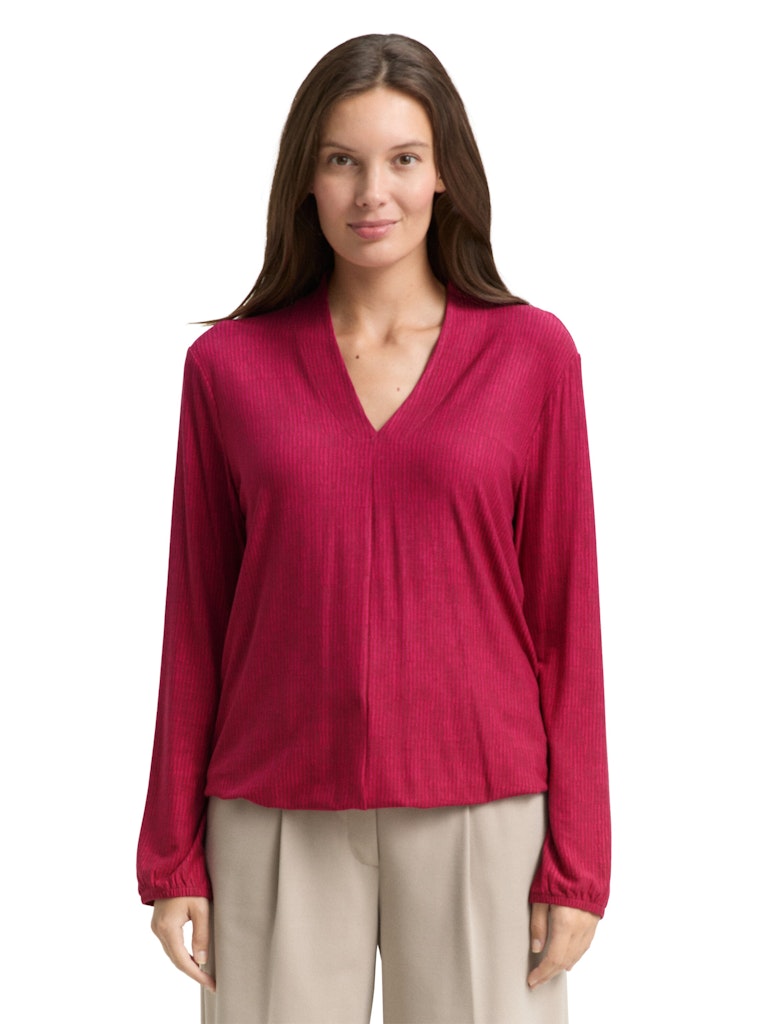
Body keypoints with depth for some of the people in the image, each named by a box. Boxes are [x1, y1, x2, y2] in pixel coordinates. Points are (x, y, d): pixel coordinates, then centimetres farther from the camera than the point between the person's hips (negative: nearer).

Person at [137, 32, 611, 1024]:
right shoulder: (228, 365, 2)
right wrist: (173, 858, 4)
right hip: (278, 821, 1)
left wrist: (576, 861, -2)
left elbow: (565, 610, 1)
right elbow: (196, 619, 5)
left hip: (479, 815, 0)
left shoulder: (531, 353, -1)